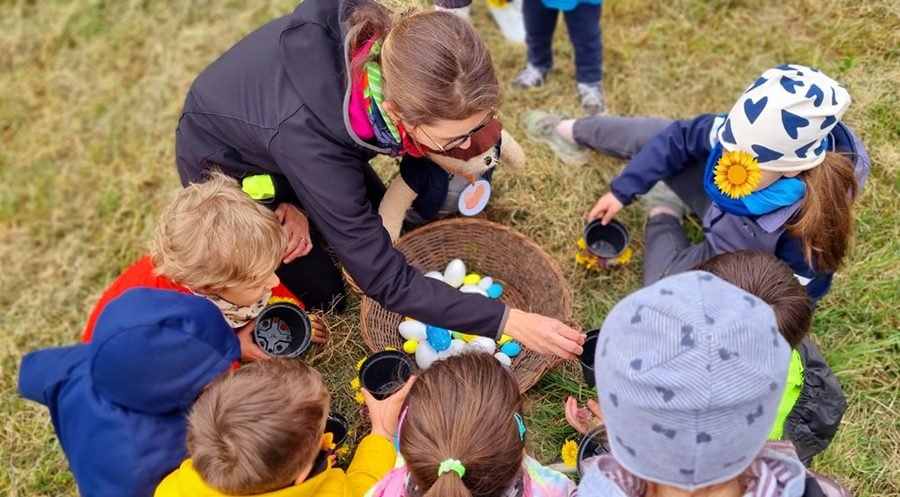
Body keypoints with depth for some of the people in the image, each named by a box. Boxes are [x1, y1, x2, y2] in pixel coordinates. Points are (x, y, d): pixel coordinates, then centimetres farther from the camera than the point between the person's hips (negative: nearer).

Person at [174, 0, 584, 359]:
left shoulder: (392, 51, -31)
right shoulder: (306, 135, -46)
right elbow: (385, 279, -39)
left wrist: (304, 204, -17)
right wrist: (507, 320, -40)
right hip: (225, 160, -5)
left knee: (381, 224, 9)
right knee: (320, 290, 2)